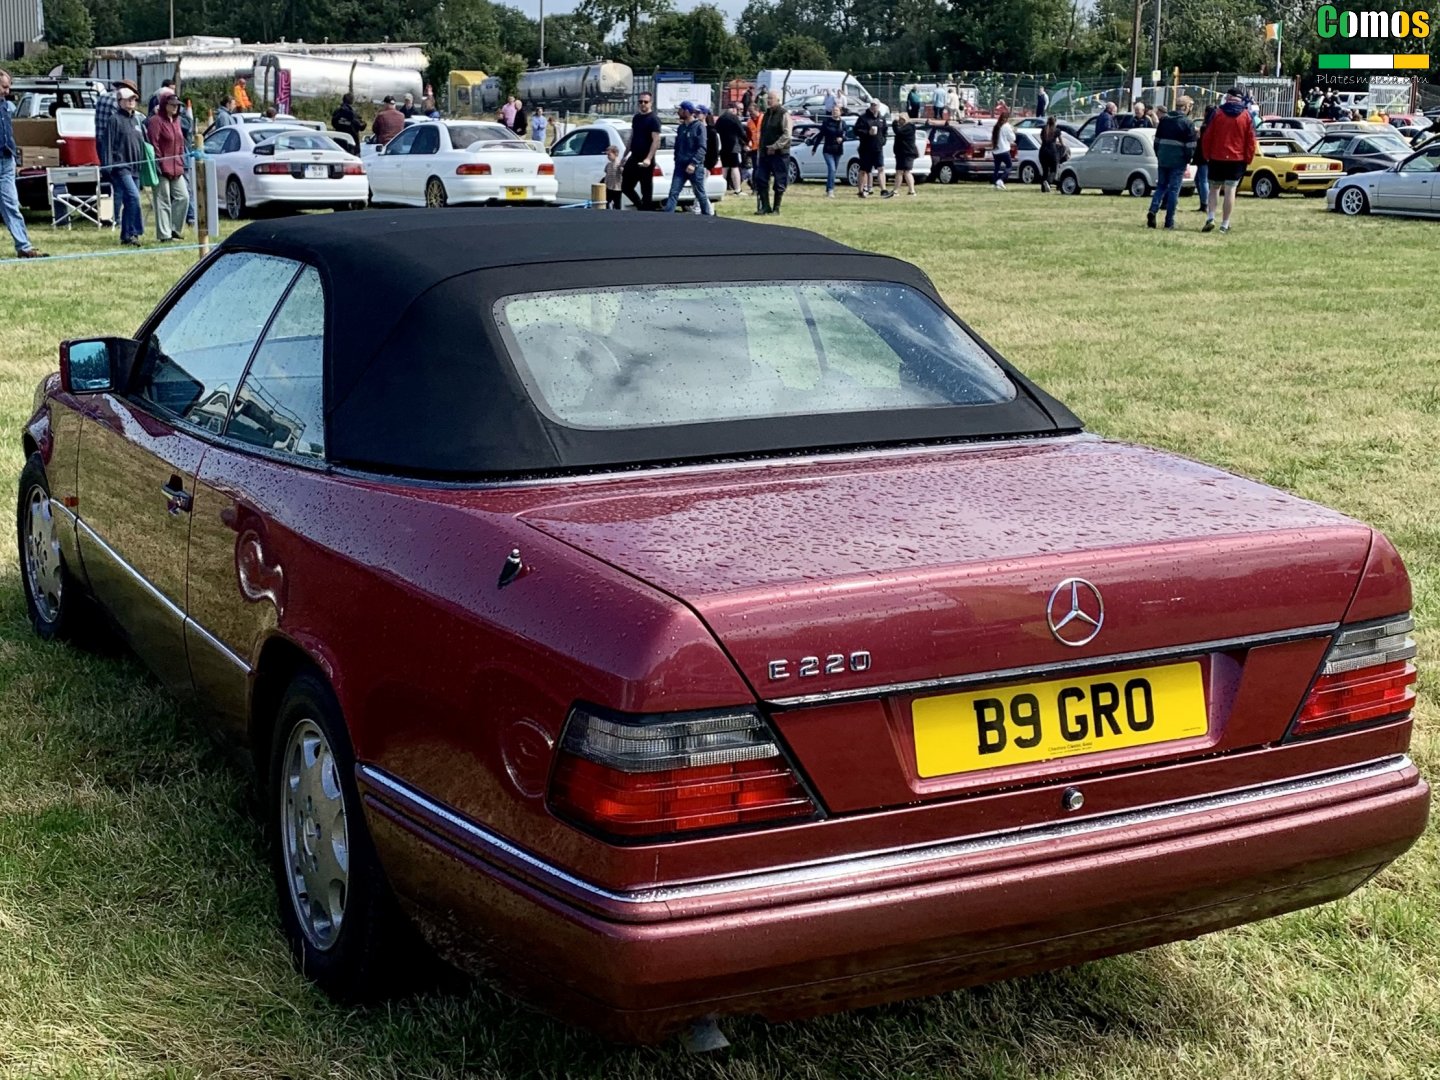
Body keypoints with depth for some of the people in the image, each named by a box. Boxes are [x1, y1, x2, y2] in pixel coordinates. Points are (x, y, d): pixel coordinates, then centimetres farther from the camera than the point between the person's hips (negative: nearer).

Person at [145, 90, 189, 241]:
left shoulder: (176, 121, 16)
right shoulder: (156, 121, -9)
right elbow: (153, 144, -14)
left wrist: (181, 164, 14)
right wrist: (159, 164, -18)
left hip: (176, 168, 8)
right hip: (162, 168, -8)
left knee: (183, 197, 4)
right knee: (163, 201, -3)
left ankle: (174, 229, 15)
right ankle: (164, 234, 0)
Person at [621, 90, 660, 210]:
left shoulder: (653, 119, -8)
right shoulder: (636, 118, 14)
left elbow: (656, 141, -16)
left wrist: (648, 158, -26)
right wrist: (625, 155, 19)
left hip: (646, 161, -8)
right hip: (634, 158, 8)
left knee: (646, 191, -3)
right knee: (626, 186, 9)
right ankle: (642, 207, 22)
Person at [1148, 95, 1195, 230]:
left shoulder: (1164, 119, 8)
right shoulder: (1187, 123, -9)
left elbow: (1157, 140, 13)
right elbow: (1190, 145, -10)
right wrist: (1188, 160, 1)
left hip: (1163, 160, 4)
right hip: (1178, 161, -4)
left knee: (1161, 186, 15)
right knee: (1174, 189, 1)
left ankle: (1153, 210, -8)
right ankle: (1169, 222, 1)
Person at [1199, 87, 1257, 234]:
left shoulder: (1217, 113, -1)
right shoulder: (1246, 115, -1)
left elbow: (1207, 136, -1)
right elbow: (1251, 139, -1)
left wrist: (1207, 155, 9)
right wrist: (1248, 158, 7)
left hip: (1217, 157, 0)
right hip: (1237, 159, 0)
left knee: (1214, 187, 12)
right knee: (1230, 190, 2)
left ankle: (1210, 218, -6)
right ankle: (1225, 224, 1)